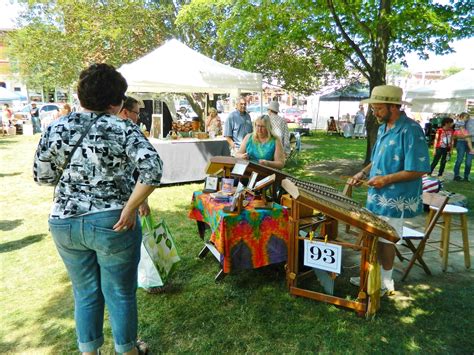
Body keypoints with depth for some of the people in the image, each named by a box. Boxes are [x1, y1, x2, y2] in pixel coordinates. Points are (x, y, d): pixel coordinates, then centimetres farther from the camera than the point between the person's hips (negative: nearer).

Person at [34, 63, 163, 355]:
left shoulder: (57, 128, 0)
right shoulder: (124, 129, -11)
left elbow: (42, 176, 6)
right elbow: (153, 169, -25)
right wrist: (130, 207, -17)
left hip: (64, 222, 4)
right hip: (112, 224, -4)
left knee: (85, 293, 22)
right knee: (121, 294, 15)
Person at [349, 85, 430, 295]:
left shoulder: (410, 130, -19)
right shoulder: (383, 128, 7)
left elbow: (419, 169, -22)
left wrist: (386, 179, -22)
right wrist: (363, 173, 3)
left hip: (394, 200, -8)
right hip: (378, 196, 8)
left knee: (385, 240, 6)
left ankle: (385, 282, 25)